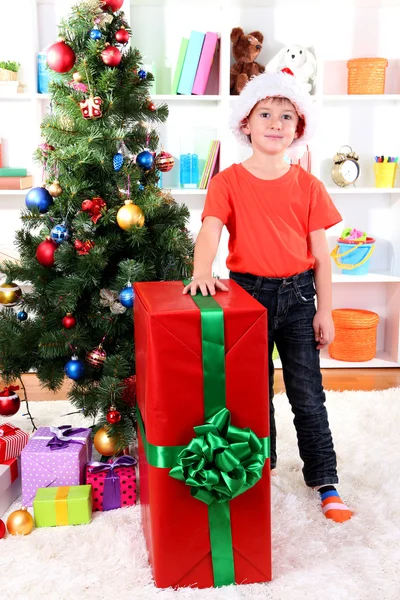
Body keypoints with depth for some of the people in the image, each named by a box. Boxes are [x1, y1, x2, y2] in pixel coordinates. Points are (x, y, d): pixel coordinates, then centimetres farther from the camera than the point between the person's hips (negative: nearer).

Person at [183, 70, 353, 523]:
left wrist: (324, 311, -1)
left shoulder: (307, 186, 1)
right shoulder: (228, 181, -3)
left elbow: (320, 253, 1)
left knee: (308, 395, 4)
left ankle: (325, 481, 18)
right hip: (248, 291, 0)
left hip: (297, 295, 1)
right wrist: (202, 272, -37)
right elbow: (210, 231, -17)